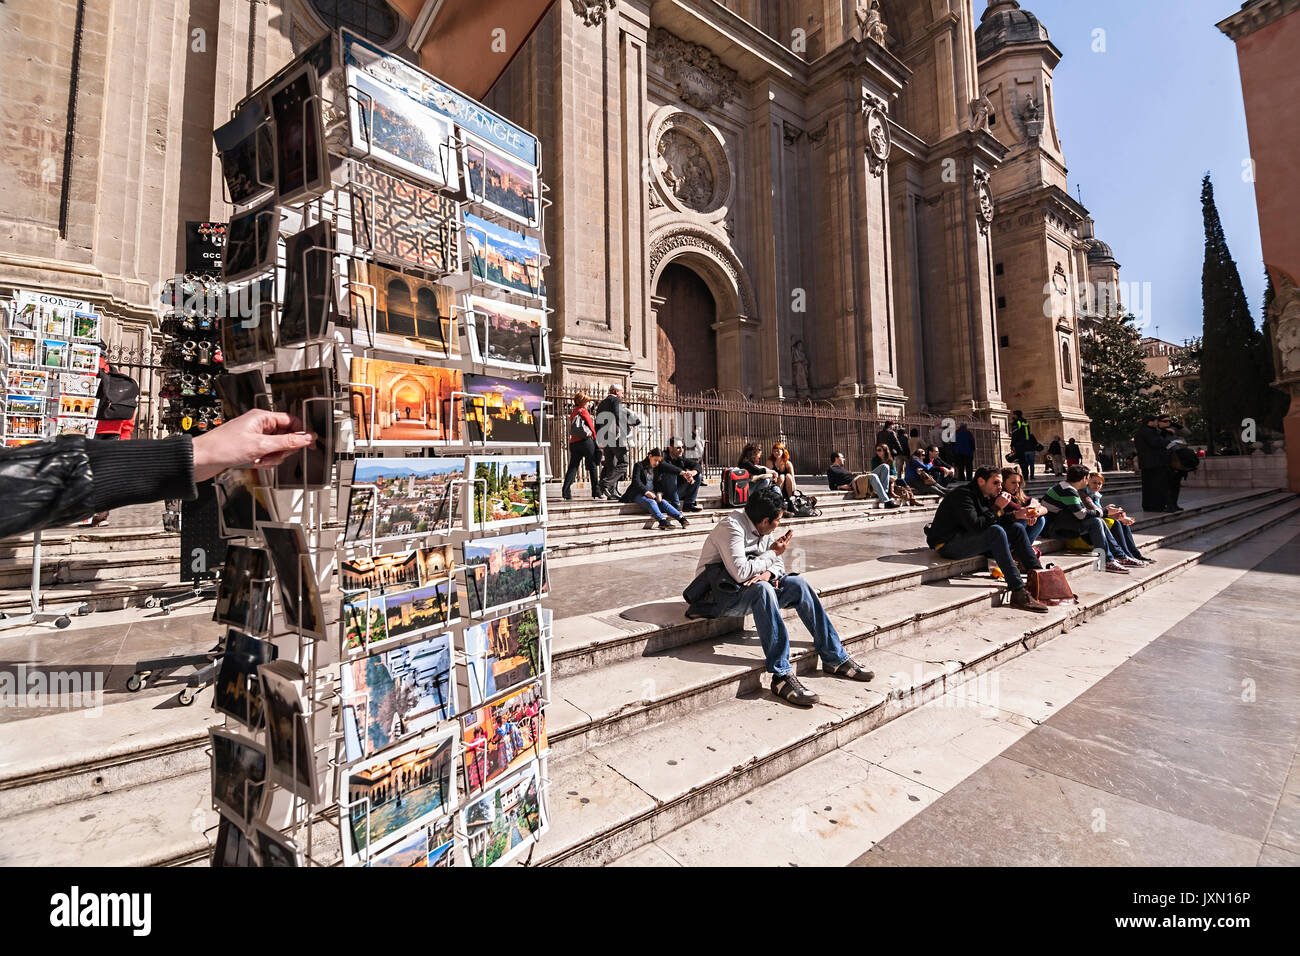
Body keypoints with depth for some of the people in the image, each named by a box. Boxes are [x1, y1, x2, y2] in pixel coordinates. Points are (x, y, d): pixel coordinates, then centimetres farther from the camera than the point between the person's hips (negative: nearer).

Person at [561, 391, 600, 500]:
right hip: (586, 441, -7)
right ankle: (596, 491, 6)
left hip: (574, 442, 7)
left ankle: (566, 491, -10)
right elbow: (578, 427, -21)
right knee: (592, 467, 3)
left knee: (573, 467, 3)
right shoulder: (583, 411, -5)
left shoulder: (573, 412, 20)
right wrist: (589, 433, -8)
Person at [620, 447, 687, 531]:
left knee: (662, 502, -23)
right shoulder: (639, 465, 1)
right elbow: (636, 481, -11)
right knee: (651, 502, -34)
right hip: (638, 494, -5)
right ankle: (662, 520, -57)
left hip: (651, 493, 5)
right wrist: (646, 492, -24)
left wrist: (658, 493, -8)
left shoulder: (655, 469, 20)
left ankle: (681, 518, -38)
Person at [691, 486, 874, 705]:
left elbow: (778, 564, 12)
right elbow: (741, 573, -28)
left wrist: (768, 572, -12)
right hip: (721, 594, -8)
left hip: (750, 587, 8)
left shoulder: (763, 530, 7)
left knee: (798, 584, -9)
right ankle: (782, 675, -36)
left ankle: (835, 658, -2)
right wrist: (772, 552, -14)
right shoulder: (731, 527, -20)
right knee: (762, 589, -37)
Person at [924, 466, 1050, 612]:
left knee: (1017, 528, 3)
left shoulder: (986, 496, 15)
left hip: (971, 541, 10)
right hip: (948, 544, -10)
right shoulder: (963, 494, -15)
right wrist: (996, 508, -18)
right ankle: (1018, 593, -34)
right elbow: (975, 526, -26)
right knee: (996, 532, -31)